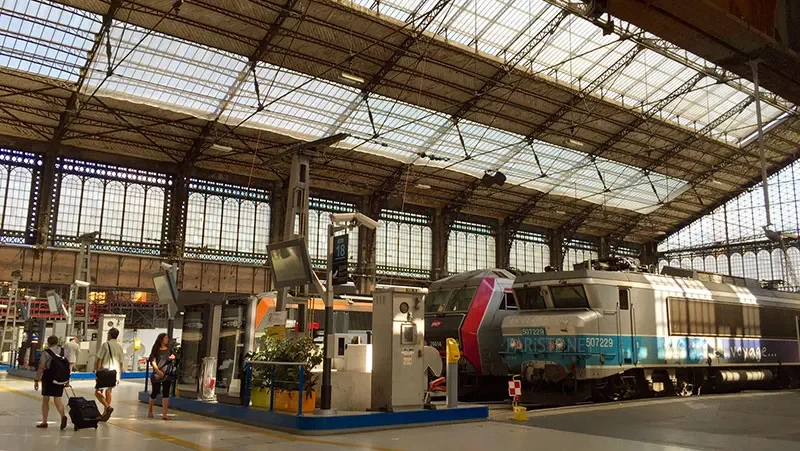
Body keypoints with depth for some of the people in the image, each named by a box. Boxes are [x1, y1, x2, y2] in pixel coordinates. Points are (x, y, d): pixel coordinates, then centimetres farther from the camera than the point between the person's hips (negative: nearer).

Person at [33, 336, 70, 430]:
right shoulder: (63, 351, 6)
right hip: (61, 380, 3)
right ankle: (63, 416, -22)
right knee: (57, 399, 4)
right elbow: (68, 366, 8)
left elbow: (41, 368, -12)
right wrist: (67, 380, 15)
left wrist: (36, 380, -4)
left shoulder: (46, 353, -7)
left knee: (45, 400, 11)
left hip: (49, 379, -3)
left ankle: (44, 422, 19)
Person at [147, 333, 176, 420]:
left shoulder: (169, 350, 12)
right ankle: (150, 411, 29)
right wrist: (158, 370, -23)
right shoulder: (156, 350, -1)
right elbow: (153, 361, -9)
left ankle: (164, 414, -5)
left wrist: (173, 358, -3)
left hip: (167, 374, 3)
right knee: (155, 392, 6)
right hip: (157, 374, -3)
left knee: (166, 393, -3)